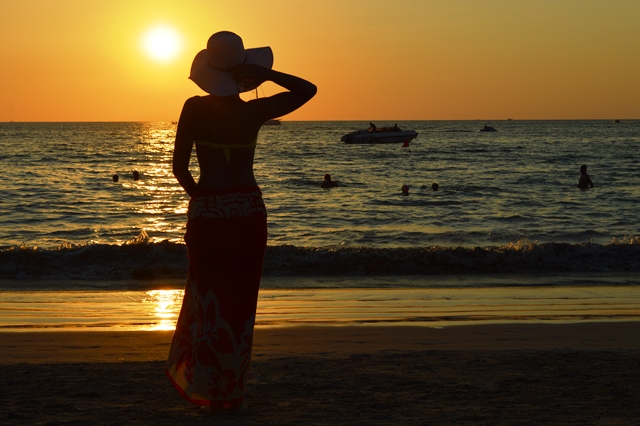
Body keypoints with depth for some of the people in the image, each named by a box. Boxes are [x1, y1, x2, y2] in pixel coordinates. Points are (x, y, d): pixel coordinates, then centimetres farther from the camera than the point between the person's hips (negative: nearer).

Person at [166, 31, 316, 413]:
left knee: (207, 299, 11)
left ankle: (211, 391, 12)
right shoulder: (255, 112, -4)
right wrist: (262, 73, -3)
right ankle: (234, 393, 12)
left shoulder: (194, 108, -7)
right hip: (248, 211, 1)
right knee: (241, 303, 9)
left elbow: (179, 167, -5)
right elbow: (308, 90, 7)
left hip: (206, 213, -1)